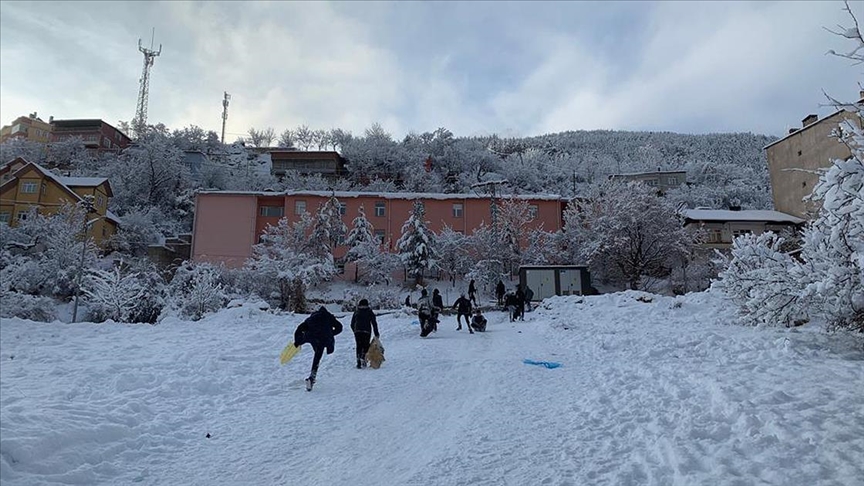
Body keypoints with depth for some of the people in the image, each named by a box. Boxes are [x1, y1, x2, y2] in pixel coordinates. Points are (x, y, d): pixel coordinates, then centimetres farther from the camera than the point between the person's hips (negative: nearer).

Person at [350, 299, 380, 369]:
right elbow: (374, 323, 3)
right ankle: (363, 360, -8)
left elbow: (352, 324, 12)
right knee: (366, 346, 8)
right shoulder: (369, 312, 6)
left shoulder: (356, 312, 11)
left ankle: (359, 362, -1)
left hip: (357, 332, 2)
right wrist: (376, 334, 6)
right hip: (367, 332, -2)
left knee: (359, 347, 7)